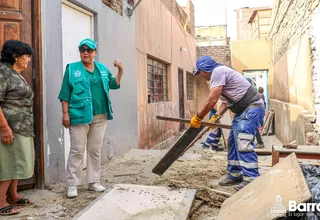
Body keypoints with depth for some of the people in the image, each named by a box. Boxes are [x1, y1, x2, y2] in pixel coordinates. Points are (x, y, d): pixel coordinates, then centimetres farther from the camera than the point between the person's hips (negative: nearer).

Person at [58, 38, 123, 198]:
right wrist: (65, 114, -9)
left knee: (95, 151, 12)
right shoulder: (72, 69, 0)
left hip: (100, 117, 5)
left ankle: (93, 182, 23)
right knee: (77, 151, -1)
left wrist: (120, 71, 7)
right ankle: (72, 185, 9)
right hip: (79, 116, -4)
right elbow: (65, 94, -3)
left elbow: (113, 84, 21)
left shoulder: (103, 68, 12)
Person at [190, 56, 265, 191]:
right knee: (233, 142, 12)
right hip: (243, 110, 11)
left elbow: (212, 100, -21)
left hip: (252, 108, -11)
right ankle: (235, 175, 20)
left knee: (243, 142, -17)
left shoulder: (218, 71, -15)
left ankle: (251, 179, -13)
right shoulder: (218, 74, 17)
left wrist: (198, 118, -13)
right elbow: (226, 101, 16)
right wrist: (216, 116, 2)